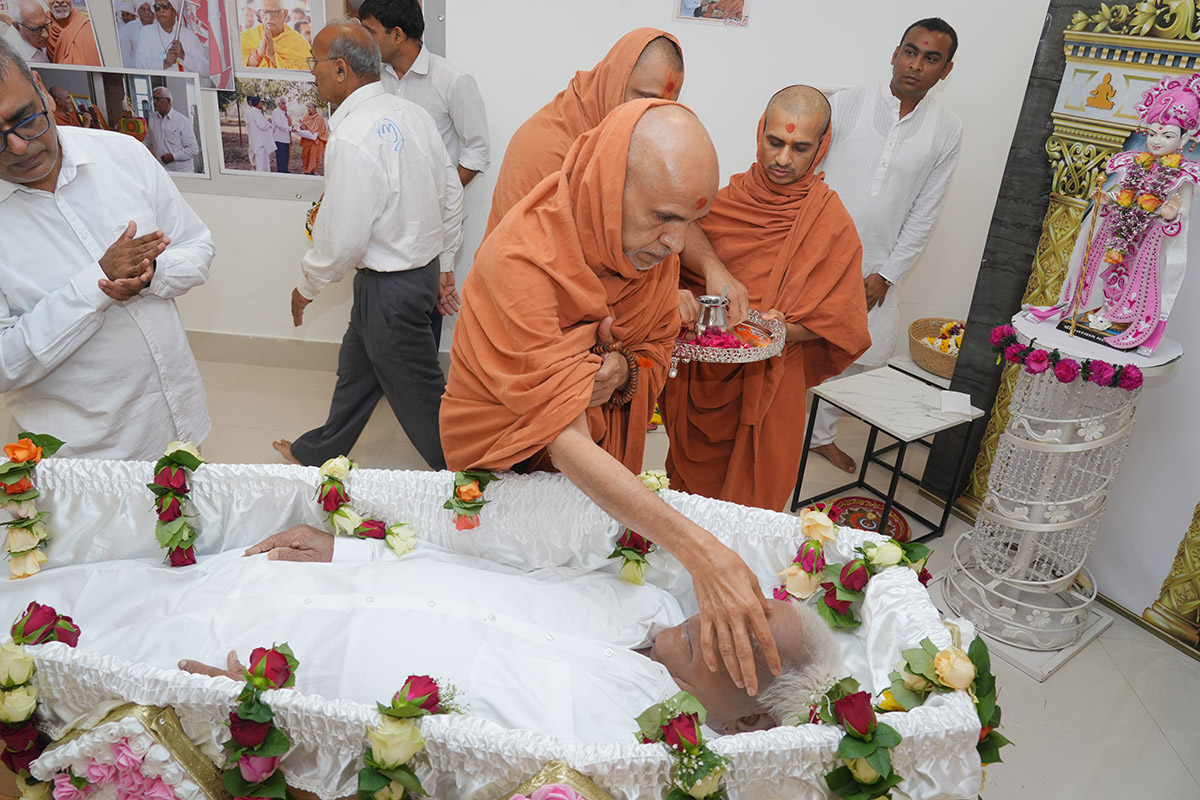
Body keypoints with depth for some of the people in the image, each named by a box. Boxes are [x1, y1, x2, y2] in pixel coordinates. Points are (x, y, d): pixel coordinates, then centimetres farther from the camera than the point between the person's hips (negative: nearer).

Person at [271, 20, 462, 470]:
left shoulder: (351, 138, -25)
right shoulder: (411, 114, 2)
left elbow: (343, 241, -22)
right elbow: (452, 195, 8)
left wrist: (306, 285, -3)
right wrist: (443, 263, 19)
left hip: (388, 286, -9)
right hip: (425, 266, 10)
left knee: (417, 390, 8)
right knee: (356, 365, 25)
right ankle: (319, 451, 46)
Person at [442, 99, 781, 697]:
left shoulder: (654, 245, -14)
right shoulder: (520, 261, -35)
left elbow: (656, 351, 1)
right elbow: (566, 443, -40)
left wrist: (623, 371, -27)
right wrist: (702, 553, -47)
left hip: (601, 466, 5)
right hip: (507, 461, -5)